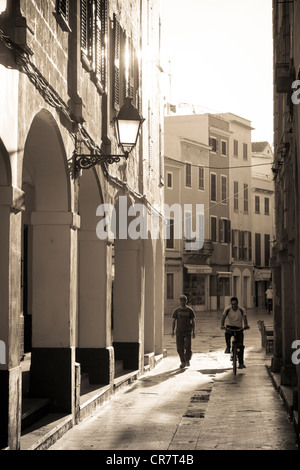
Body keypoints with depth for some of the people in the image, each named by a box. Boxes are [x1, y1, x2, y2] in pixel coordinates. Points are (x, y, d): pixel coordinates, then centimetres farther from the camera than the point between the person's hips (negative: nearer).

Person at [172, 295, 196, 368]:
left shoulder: (190, 310, 2)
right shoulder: (176, 311, 3)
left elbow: (193, 321, 5)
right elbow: (173, 321, 3)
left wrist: (193, 332, -1)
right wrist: (173, 331, -7)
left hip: (188, 331, -1)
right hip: (179, 332, 1)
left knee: (188, 347, -12)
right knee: (180, 348, -2)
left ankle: (187, 360, 9)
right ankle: (183, 362, 11)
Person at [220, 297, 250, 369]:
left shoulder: (241, 310, -8)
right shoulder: (227, 309, -8)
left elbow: (244, 318, -16)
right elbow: (223, 317, -15)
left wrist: (246, 325, -37)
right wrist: (222, 325, -33)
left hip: (239, 328, 0)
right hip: (230, 327, 0)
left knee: (241, 346, -9)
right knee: (227, 333, -36)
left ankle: (241, 363, -1)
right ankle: (228, 347, -12)